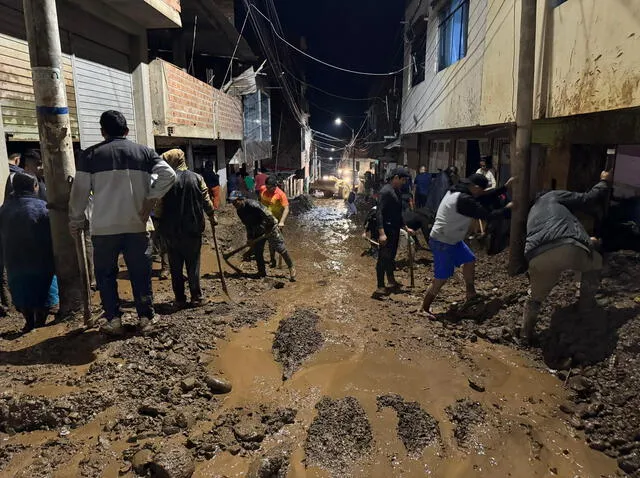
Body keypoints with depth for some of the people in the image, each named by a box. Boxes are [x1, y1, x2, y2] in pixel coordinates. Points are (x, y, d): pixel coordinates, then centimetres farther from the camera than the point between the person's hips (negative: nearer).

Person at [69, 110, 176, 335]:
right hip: (137, 225, 1)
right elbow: (168, 175, -7)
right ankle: (145, 318, 16)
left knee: (106, 274, 12)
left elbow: (79, 192, 1)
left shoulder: (90, 155, 1)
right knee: (141, 273, 10)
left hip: (104, 227, -1)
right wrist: (150, 199, -2)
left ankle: (114, 320, 12)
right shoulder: (144, 152, 5)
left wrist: (75, 223, 11)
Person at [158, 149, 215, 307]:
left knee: (175, 266, 8)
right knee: (193, 265, 10)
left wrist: (160, 220, 9)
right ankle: (196, 297, 12)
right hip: (193, 229, 2)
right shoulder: (197, 178, -2)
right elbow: (206, 201, 2)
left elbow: (158, 206, -8)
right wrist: (211, 216, 17)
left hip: (171, 230, -1)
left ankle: (180, 299, 12)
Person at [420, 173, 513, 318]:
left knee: (469, 260, 21)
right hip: (442, 242, -11)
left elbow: (484, 197, 14)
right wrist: (507, 209, -4)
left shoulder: (457, 191, 3)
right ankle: (425, 308, 9)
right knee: (441, 279, -4)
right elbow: (487, 215, -20)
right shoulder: (464, 200, -27)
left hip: (453, 239, 11)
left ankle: (471, 296, 37)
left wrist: (505, 187, 14)